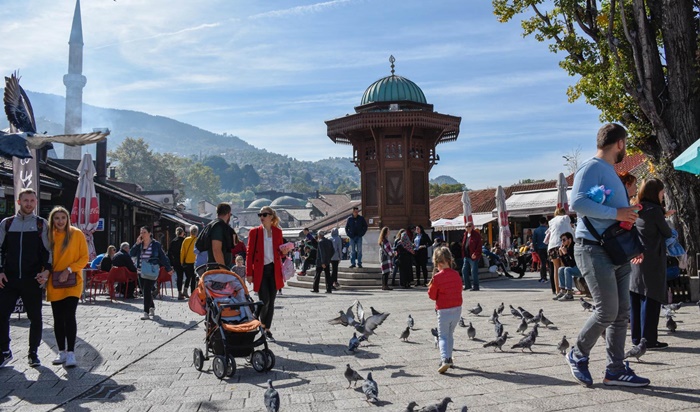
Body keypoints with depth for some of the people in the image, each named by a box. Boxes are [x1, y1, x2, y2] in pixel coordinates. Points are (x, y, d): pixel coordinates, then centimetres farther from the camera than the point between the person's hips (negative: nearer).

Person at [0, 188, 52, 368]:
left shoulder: (42, 224, 4)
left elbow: (48, 250, 3)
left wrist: (46, 271, -10)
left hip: (32, 279, -1)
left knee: (35, 318, 5)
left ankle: (33, 353, 20)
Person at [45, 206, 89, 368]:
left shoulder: (77, 234, -3)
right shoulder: (49, 236, 6)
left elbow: (84, 258, -3)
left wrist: (69, 270, -15)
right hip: (54, 283, 3)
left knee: (69, 316, -11)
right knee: (58, 318, 8)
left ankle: (71, 353, -5)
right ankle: (62, 352, 19)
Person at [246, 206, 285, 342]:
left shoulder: (277, 231, 8)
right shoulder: (254, 232, 1)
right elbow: (249, 253, 0)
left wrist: (284, 250, -6)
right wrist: (249, 273, -4)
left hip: (274, 270, 3)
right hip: (260, 270, -3)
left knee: (271, 301, 5)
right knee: (265, 300, -10)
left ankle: (267, 330, 16)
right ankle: (262, 325, 16)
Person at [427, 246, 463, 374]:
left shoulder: (437, 278, -16)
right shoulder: (456, 274, 0)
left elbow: (432, 296, -7)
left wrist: (431, 287, 9)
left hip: (443, 311, -5)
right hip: (457, 308, 5)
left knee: (443, 336, 2)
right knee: (450, 334, 20)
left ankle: (445, 359, -16)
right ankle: (448, 358, 26)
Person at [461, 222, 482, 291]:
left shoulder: (476, 235, -9)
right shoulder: (465, 234, 15)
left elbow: (479, 245, -14)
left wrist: (475, 254, -21)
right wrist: (464, 253, 11)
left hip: (473, 256, -8)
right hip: (466, 256, 8)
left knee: (474, 271, -4)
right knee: (464, 270, 11)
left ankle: (475, 286, 5)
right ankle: (467, 285, 22)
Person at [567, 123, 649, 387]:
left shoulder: (610, 172, 21)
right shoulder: (592, 168, -10)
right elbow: (578, 202, -25)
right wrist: (616, 213, -20)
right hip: (594, 249, -10)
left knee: (621, 313, 8)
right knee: (607, 311, -8)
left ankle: (615, 370, 15)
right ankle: (577, 356, 12)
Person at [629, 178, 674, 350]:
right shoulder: (654, 210, -11)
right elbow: (667, 233, -3)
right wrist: (668, 227, 18)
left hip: (635, 259, 8)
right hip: (651, 260, -8)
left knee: (636, 300, 9)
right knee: (651, 299, -4)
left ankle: (637, 336, 14)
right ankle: (648, 339, -3)